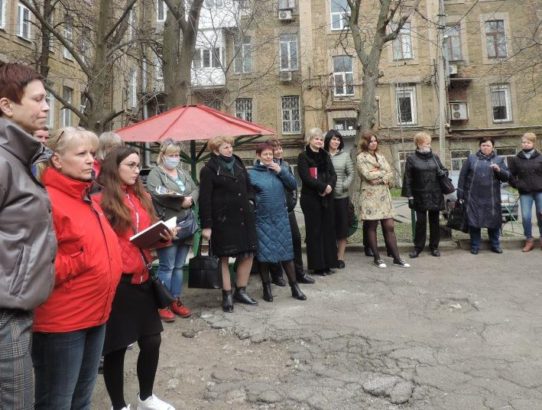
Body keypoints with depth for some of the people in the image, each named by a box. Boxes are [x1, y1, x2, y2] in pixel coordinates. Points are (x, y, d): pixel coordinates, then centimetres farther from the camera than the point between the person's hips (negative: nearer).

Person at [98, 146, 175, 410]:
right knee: (116, 347, 7)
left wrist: (164, 236, 0)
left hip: (142, 280, 6)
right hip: (116, 282, -6)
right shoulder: (101, 200, -11)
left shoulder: (143, 197, 11)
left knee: (152, 341, 11)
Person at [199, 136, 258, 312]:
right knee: (224, 257, 5)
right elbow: (204, 200, -11)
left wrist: (250, 201, 8)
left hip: (243, 217, 6)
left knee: (248, 254, 10)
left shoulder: (238, 163, 11)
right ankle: (227, 295, 18)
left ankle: (241, 291, 26)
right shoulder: (209, 170, -7)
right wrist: (206, 225, -14)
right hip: (223, 220, -6)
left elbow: (248, 186, 23)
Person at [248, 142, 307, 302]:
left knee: (286, 251, 7)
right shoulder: (251, 173, -3)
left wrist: (281, 171, -9)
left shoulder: (279, 168, 8)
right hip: (262, 219, -2)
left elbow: (293, 185, 0)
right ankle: (266, 287, 20)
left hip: (281, 217, 3)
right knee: (263, 253, 4)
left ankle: (294, 286, 17)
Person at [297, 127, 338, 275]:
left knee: (328, 229, 7)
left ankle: (328, 263, 17)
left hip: (327, 198, 6)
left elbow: (333, 174, 8)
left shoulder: (325, 156, 15)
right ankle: (317, 265, 6)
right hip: (311, 198, -6)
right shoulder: (303, 156, -3)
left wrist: (330, 186, -12)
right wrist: (323, 187, -18)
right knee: (315, 232, -1)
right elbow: (306, 177, -14)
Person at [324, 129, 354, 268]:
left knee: (342, 226, 5)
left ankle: (340, 257, 14)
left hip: (341, 196, 1)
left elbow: (351, 174, 7)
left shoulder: (345, 155, 7)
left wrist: (344, 186, -7)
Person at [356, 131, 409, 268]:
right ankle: (376, 257, 12)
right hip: (370, 196, -5)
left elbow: (391, 174, 5)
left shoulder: (381, 156, 16)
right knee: (372, 227, 2)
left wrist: (380, 179, -13)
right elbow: (367, 175, -15)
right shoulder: (361, 157, -1)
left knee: (389, 226, 3)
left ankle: (396, 257, 6)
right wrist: (383, 172, -3)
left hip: (384, 195, 5)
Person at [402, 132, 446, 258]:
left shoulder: (435, 157, 10)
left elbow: (444, 170, 20)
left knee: (434, 221, 9)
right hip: (420, 196, -3)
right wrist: (409, 195, -10)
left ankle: (434, 247, 20)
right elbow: (408, 178, -5)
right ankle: (418, 247, 13)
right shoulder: (411, 159, -1)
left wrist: (443, 173, -5)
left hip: (435, 195, 3)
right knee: (420, 221, 2)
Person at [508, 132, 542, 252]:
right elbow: (511, 175, 8)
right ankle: (529, 240, 12)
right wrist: (517, 184, -5)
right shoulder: (516, 159, 4)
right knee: (525, 217, -1)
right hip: (525, 193, 1)